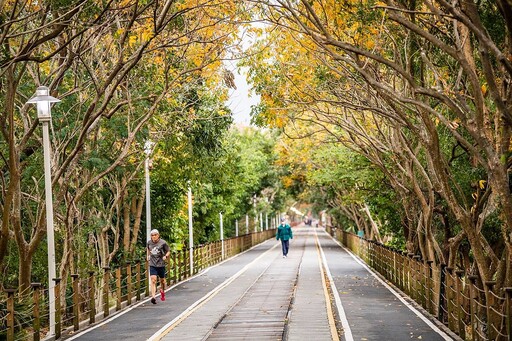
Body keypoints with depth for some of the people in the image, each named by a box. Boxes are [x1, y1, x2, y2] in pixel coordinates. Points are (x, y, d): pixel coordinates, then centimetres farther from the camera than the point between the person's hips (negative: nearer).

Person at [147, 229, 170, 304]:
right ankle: (153, 297, -22)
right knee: (153, 280, -14)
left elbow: (168, 251, 1)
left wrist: (166, 256, -17)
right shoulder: (149, 242, 3)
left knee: (162, 280, 16)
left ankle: (162, 292, 45)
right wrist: (148, 256, 15)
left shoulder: (163, 243, -8)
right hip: (152, 264, 1)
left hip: (161, 264, -1)